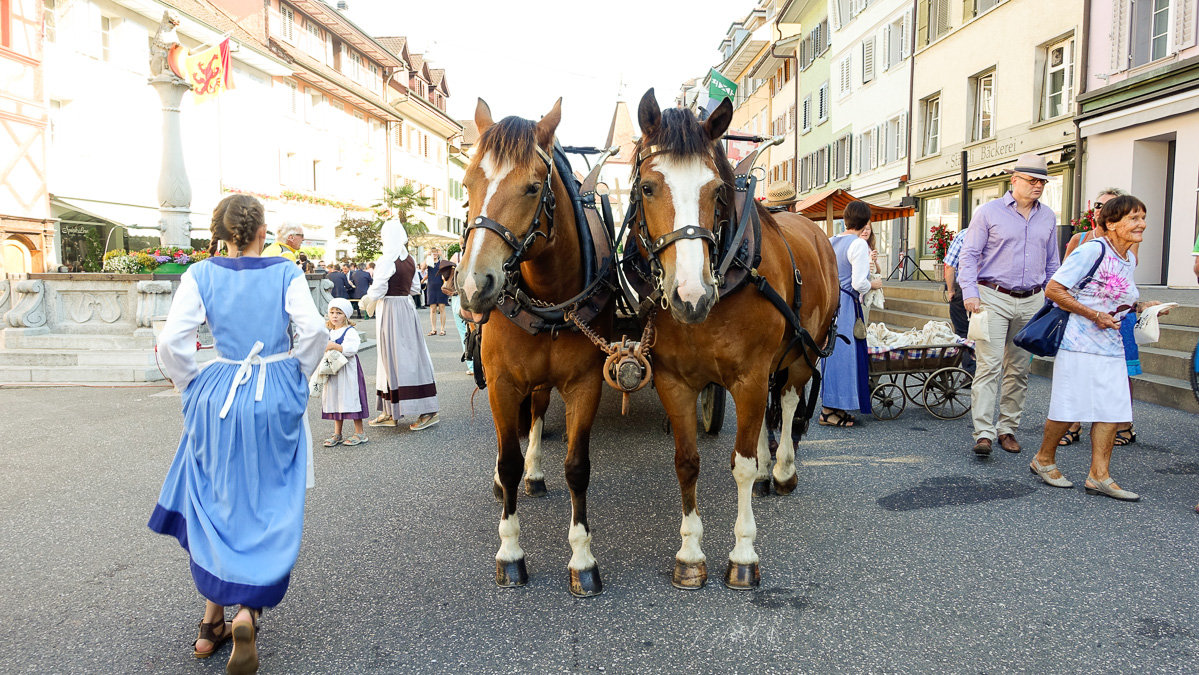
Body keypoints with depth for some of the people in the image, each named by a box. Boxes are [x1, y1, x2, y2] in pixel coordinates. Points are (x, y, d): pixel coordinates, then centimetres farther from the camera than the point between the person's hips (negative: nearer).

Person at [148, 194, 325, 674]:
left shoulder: (200, 275, -2)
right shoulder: (285, 273, -4)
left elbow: (171, 341, -10)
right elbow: (313, 330, -14)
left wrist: (191, 385, 6)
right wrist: (300, 373, 2)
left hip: (218, 396, 1)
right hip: (277, 398, -1)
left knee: (215, 501, 16)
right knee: (268, 504, 11)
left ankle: (213, 620, 24)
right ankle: (248, 611, -3)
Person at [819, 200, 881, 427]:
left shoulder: (831, 241, 10)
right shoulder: (859, 244, -13)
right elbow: (858, 283, -17)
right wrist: (873, 284, 2)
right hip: (847, 303, -8)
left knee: (834, 351, 13)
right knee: (845, 353, -2)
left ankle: (832, 407, 20)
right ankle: (831, 410, 0)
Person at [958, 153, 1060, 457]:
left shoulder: (1048, 217, 13)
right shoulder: (989, 212, -1)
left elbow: (1051, 262, 21)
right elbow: (969, 254, -2)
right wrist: (969, 292, -13)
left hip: (1031, 302, 5)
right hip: (993, 298, -5)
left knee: (1019, 369, 8)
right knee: (988, 365, -12)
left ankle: (1008, 428, 17)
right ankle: (984, 433, -14)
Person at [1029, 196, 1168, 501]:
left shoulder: (1129, 258, 13)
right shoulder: (1093, 250, -13)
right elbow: (1053, 289, -16)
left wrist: (1141, 306, 9)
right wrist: (1094, 315, -18)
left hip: (1111, 344, 8)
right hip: (1079, 341, -8)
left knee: (1113, 408, 3)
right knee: (1070, 407, -1)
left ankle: (1099, 476, 9)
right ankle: (1044, 459, 19)